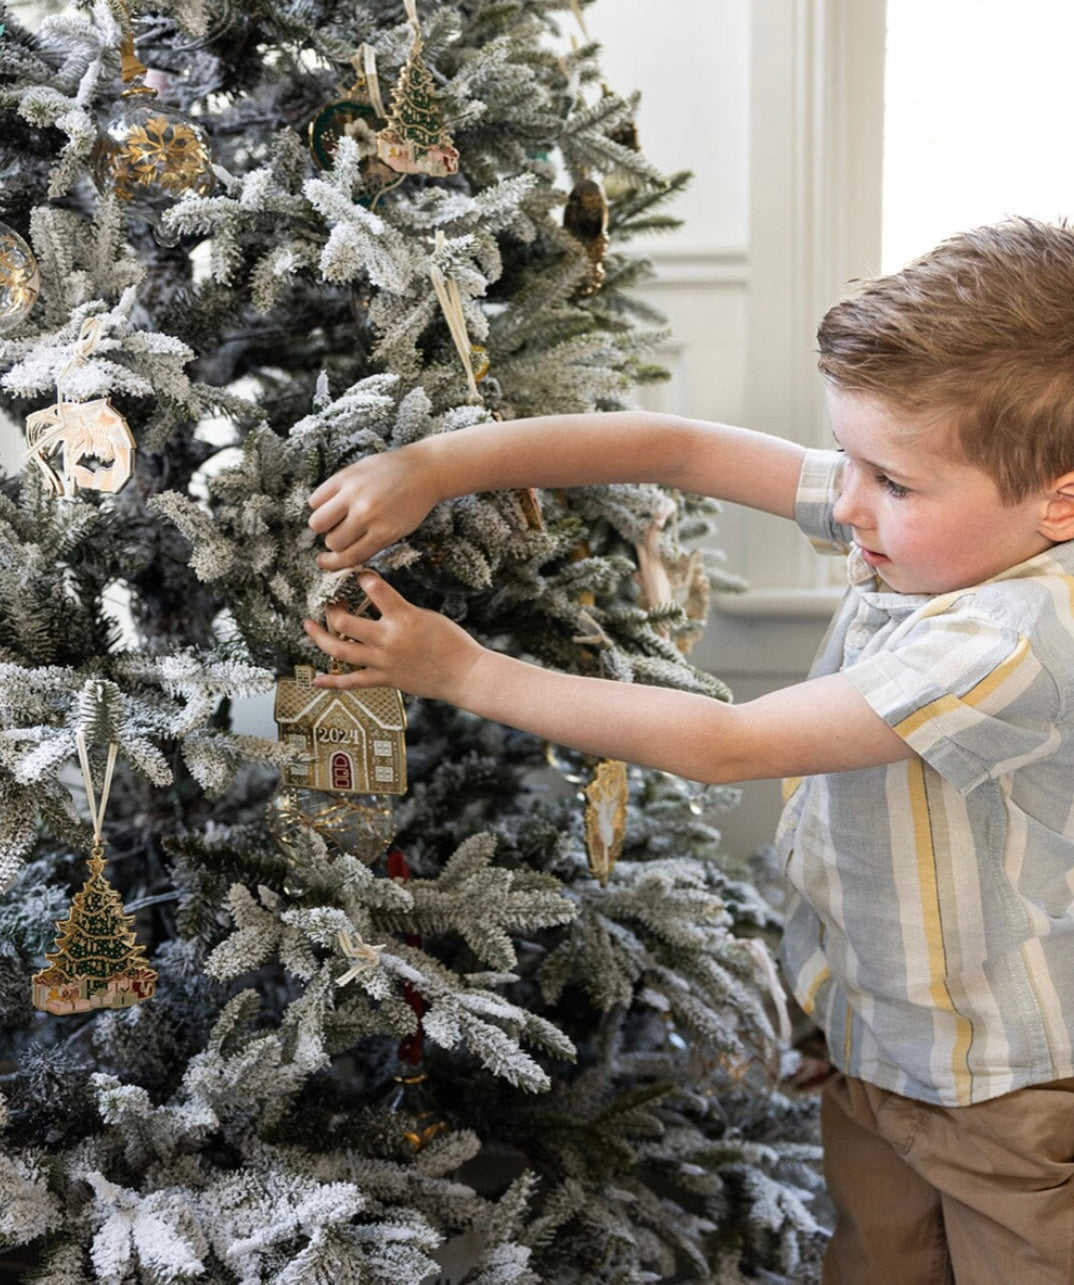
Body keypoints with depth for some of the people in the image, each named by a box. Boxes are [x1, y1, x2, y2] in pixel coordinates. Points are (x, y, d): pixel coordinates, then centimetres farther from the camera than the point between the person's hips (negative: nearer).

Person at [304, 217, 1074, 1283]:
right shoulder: (930, 516, -10)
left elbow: (722, 745, -30)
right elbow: (682, 449, -9)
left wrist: (465, 673, -22)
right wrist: (438, 464, -18)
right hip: (866, 1037, 7)